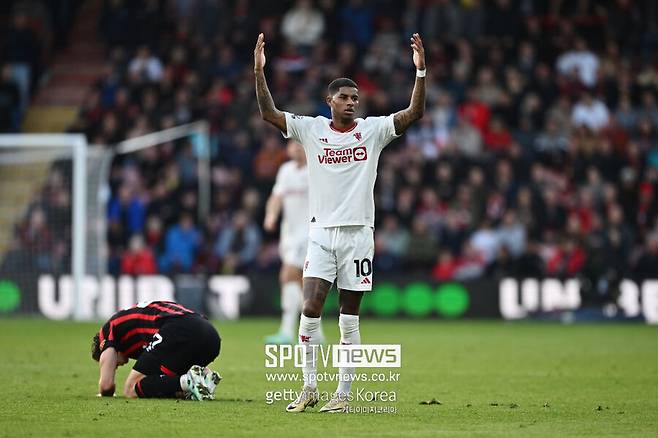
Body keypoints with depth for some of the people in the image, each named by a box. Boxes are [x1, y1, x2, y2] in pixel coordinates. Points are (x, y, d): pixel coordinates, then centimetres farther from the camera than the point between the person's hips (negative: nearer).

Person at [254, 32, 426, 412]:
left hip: (358, 233, 0)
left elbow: (415, 113, -7)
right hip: (322, 231, 0)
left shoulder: (373, 130, 2)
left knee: (349, 318, 3)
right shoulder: (311, 129, 4)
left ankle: (344, 393, 8)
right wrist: (260, 72, -13)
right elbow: (269, 113, -3)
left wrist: (420, 71, -18)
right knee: (311, 308, -11)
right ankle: (310, 387, 0)